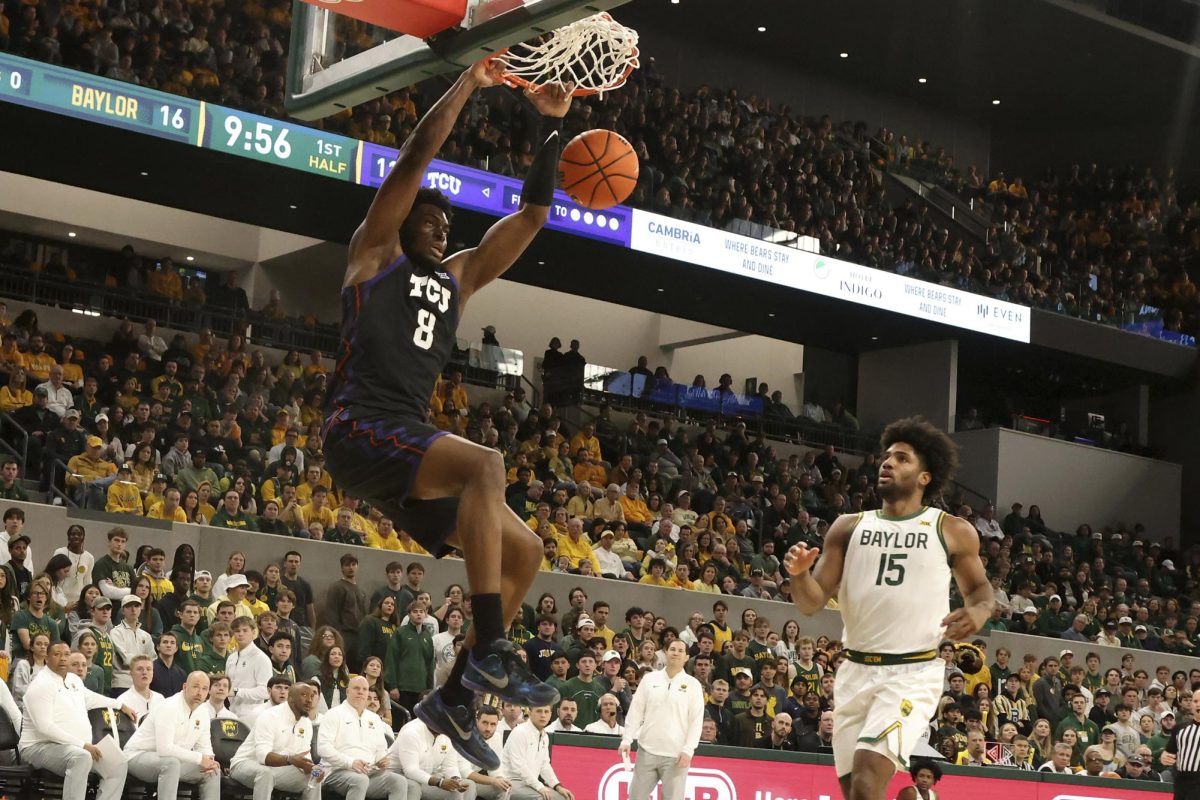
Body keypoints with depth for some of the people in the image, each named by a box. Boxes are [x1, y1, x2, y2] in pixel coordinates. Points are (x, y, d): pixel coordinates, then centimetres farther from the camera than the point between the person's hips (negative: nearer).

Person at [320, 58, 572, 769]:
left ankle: (456, 700, 4)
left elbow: (531, 218, 20)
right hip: (361, 432, -8)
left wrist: (554, 126, 14)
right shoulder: (375, 254, 8)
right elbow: (416, 160, -3)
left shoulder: (457, 278, 24)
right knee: (485, 464, -32)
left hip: (410, 449, 8)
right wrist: (469, 84, -3)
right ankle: (490, 652, -35)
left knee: (524, 551, 0)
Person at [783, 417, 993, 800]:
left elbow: (978, 587, 15)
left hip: (914, 673, -4)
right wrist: (799, 573, -18)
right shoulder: (848, 527, 9)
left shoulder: (953, 532, 2)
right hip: (857, 671, 5)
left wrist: (979, 611, -9)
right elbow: (812, 603, 5)